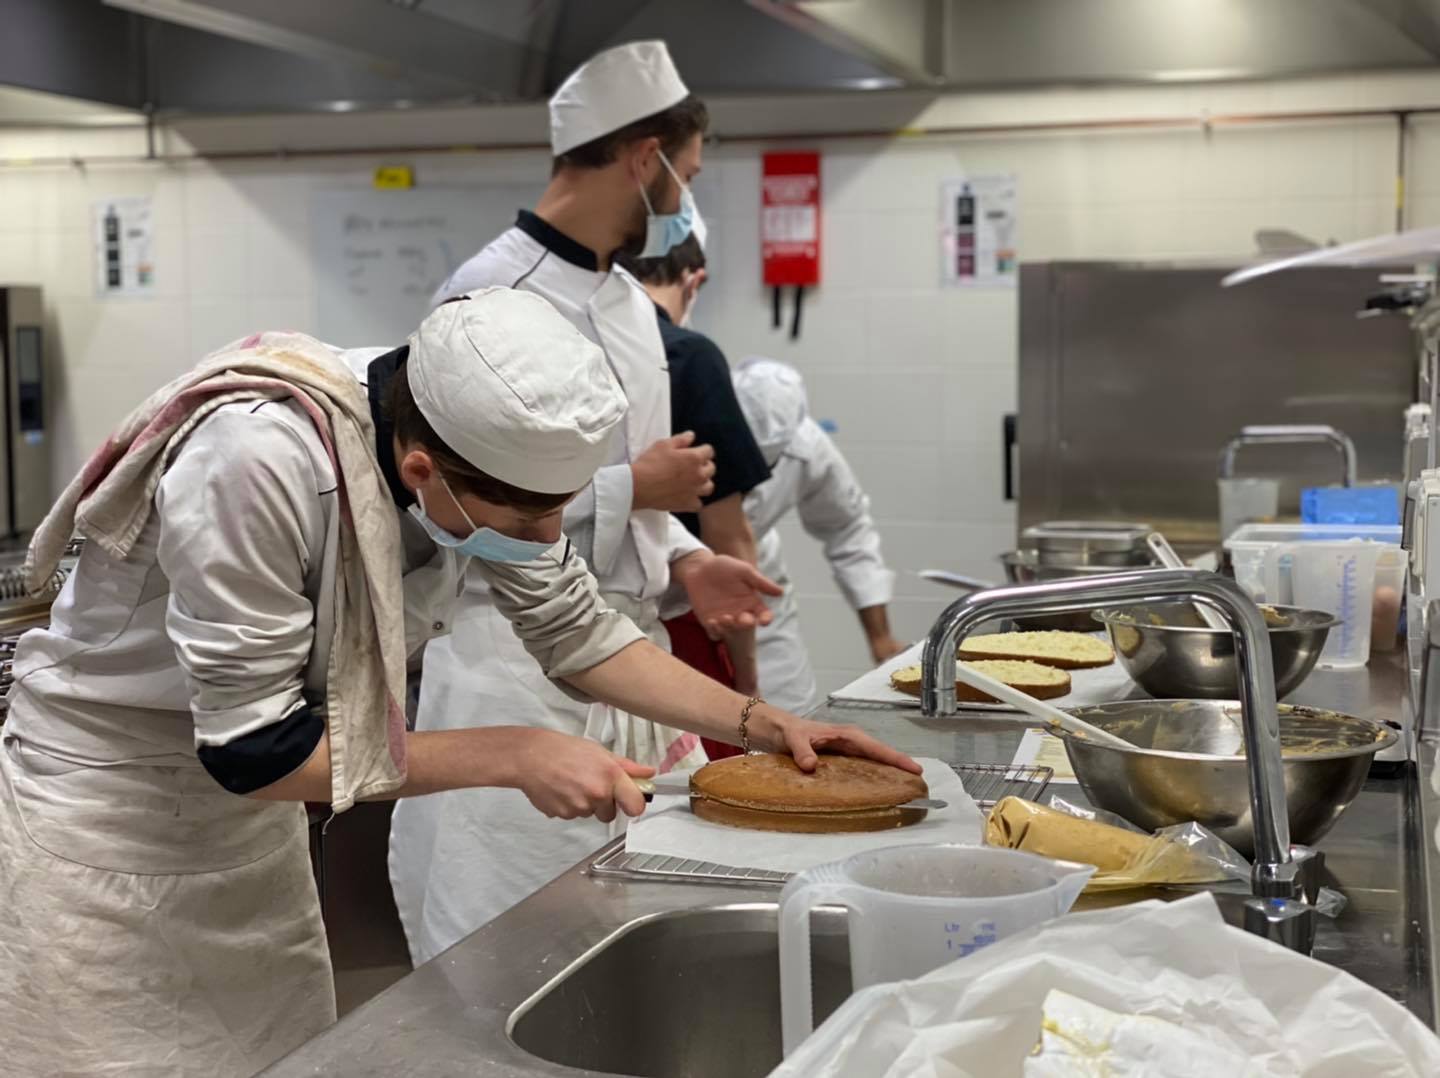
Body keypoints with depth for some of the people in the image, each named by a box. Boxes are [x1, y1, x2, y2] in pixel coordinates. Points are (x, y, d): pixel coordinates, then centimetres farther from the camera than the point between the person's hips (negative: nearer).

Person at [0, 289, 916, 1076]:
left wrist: (756, 720, -10)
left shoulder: (478, 445, -16)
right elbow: (254, 749, -28)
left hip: (249, 820, 6)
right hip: (104, 810, -6)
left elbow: (573, 629, 0)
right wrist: (513, 759, -28)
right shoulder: (259, 462, -35)